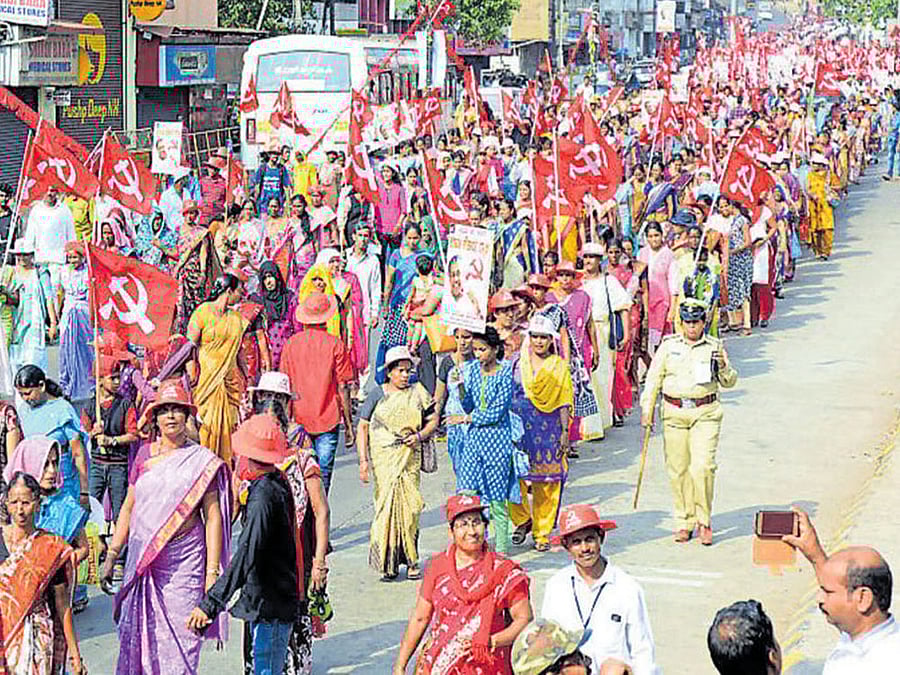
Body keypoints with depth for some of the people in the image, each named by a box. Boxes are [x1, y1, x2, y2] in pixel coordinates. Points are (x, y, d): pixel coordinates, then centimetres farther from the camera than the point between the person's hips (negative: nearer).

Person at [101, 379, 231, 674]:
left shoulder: (202, 460, -2)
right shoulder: (144, 455, 9)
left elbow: (213, 517, -3)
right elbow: (129, 507, 16)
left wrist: (212, 572, -7)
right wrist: (112, 555, 13)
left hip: (184, 561, -4)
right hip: (141, 559, 4)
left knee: (179, 636, -6)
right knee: (138, 633, 3)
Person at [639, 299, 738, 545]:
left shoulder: (715, 347, 5)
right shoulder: (669, 346, 6)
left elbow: (729, 382, 9)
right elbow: (653, 379, 9)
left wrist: (723, 366, -11)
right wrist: (647, 410, 4)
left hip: (706, 414, -1)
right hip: (674, 413, 1)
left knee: (703, 466, -12)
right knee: (678, 469, 3)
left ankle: (704, 520, 1)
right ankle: (684, 522, 16)